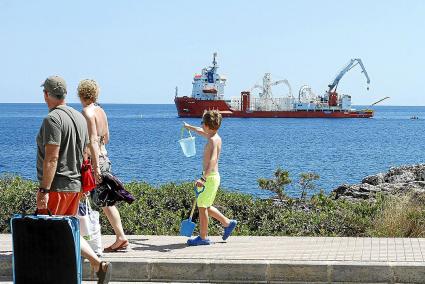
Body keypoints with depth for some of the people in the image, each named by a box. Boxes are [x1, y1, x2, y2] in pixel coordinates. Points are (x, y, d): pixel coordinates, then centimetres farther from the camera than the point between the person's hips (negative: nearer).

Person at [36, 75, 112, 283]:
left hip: (57, 187, -9)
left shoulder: (52, 119, -15)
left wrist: (44, 190, -20)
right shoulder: (79, 117, 12)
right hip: (75, 185, 9)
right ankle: (98, 264, 5)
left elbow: (51, 158, -21)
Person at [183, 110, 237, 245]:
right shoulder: (214, 136, 10)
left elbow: (212, 161, -34)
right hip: (211, 177, 10)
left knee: (202, 206, -2)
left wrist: (203, 178, -42)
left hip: (211, 177, -10)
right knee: (205, 206, 18)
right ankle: (228, 223, 27)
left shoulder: (213, 140, -20)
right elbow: (201, 132, 33)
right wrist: (189, 127, 51)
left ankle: (203, 237, 5)